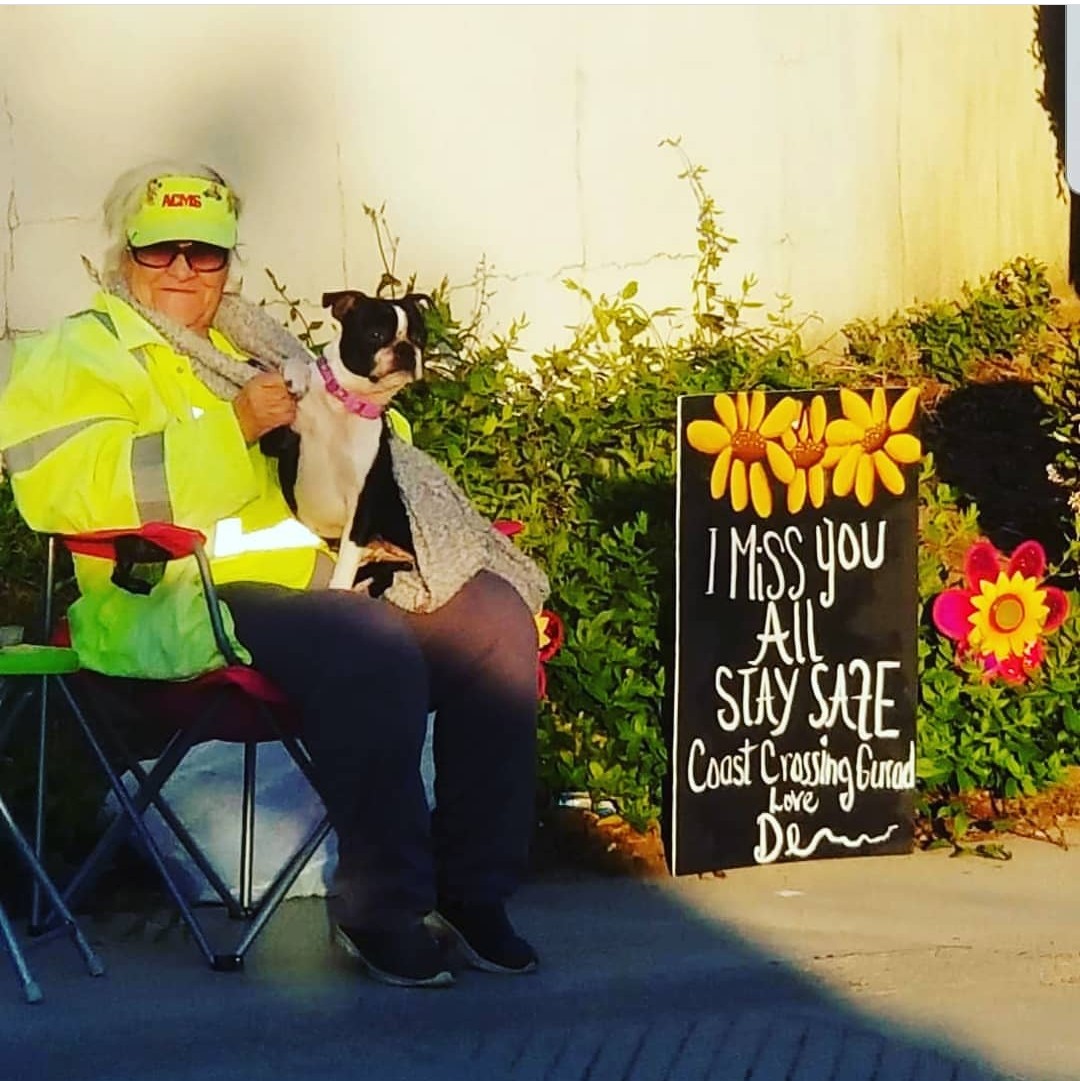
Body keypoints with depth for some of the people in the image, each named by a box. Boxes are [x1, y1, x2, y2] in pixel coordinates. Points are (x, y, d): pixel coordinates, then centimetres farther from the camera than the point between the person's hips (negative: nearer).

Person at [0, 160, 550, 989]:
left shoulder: (252, 344, 27)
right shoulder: (79, 356, 6)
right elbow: (71, 490, -14)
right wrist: (235, 426, -18)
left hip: (323, 572, 7)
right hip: (192, 599, -7)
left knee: (494, 616, -14)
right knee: (374, 652, -34)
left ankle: (474, 888, -8)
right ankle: (380, 909, -19)